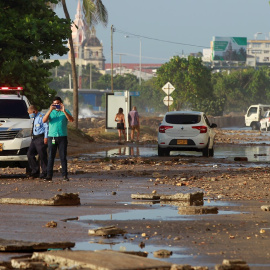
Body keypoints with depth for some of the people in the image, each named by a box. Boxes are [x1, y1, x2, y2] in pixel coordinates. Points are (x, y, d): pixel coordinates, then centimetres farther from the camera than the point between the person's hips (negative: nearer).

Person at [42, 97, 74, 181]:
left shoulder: (65, 112, 8)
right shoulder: (50, 112, 11)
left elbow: (71, 120, -10)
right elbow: (44, 120, -5)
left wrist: (64, 111, -21)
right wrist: (50, 111, -17)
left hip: (62, 136, -1)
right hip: (52, 136, 1)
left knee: (63, 157, -1)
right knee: (51, 157, -1)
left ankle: (65, 175, 1)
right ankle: (49, 175, -1)